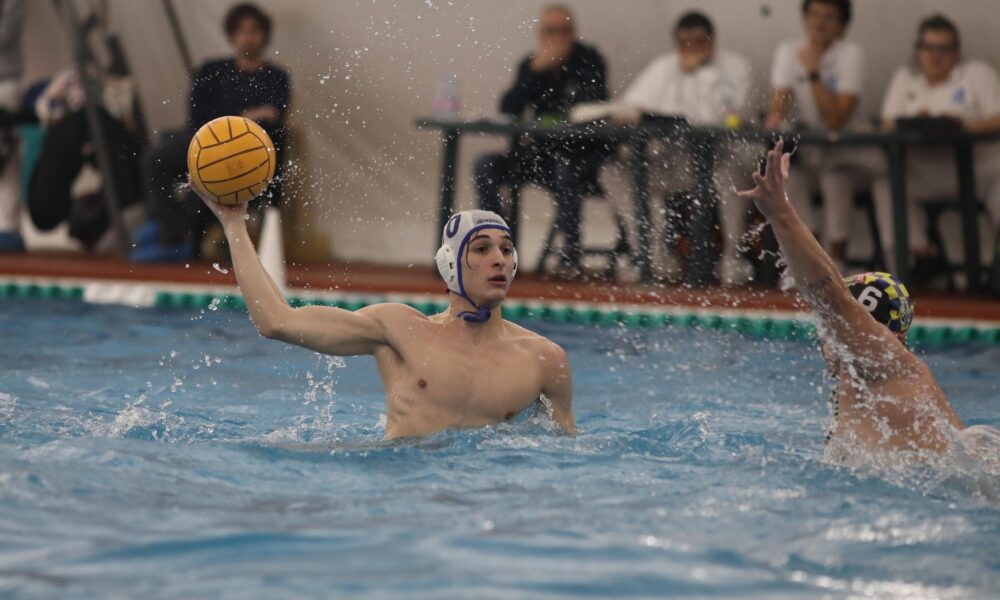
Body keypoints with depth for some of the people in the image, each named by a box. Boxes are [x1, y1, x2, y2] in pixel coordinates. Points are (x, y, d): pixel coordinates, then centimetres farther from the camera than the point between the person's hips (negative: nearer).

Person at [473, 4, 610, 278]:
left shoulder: (589, 61, -4)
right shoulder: (530, 65, 7)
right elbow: (507, 109, -5)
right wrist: (535, 71, -16)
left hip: (582, 153, -5)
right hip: (541, 152, 5)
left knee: (567, 169, -38)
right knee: (485, 167, -14)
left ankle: (570, 254, -29)